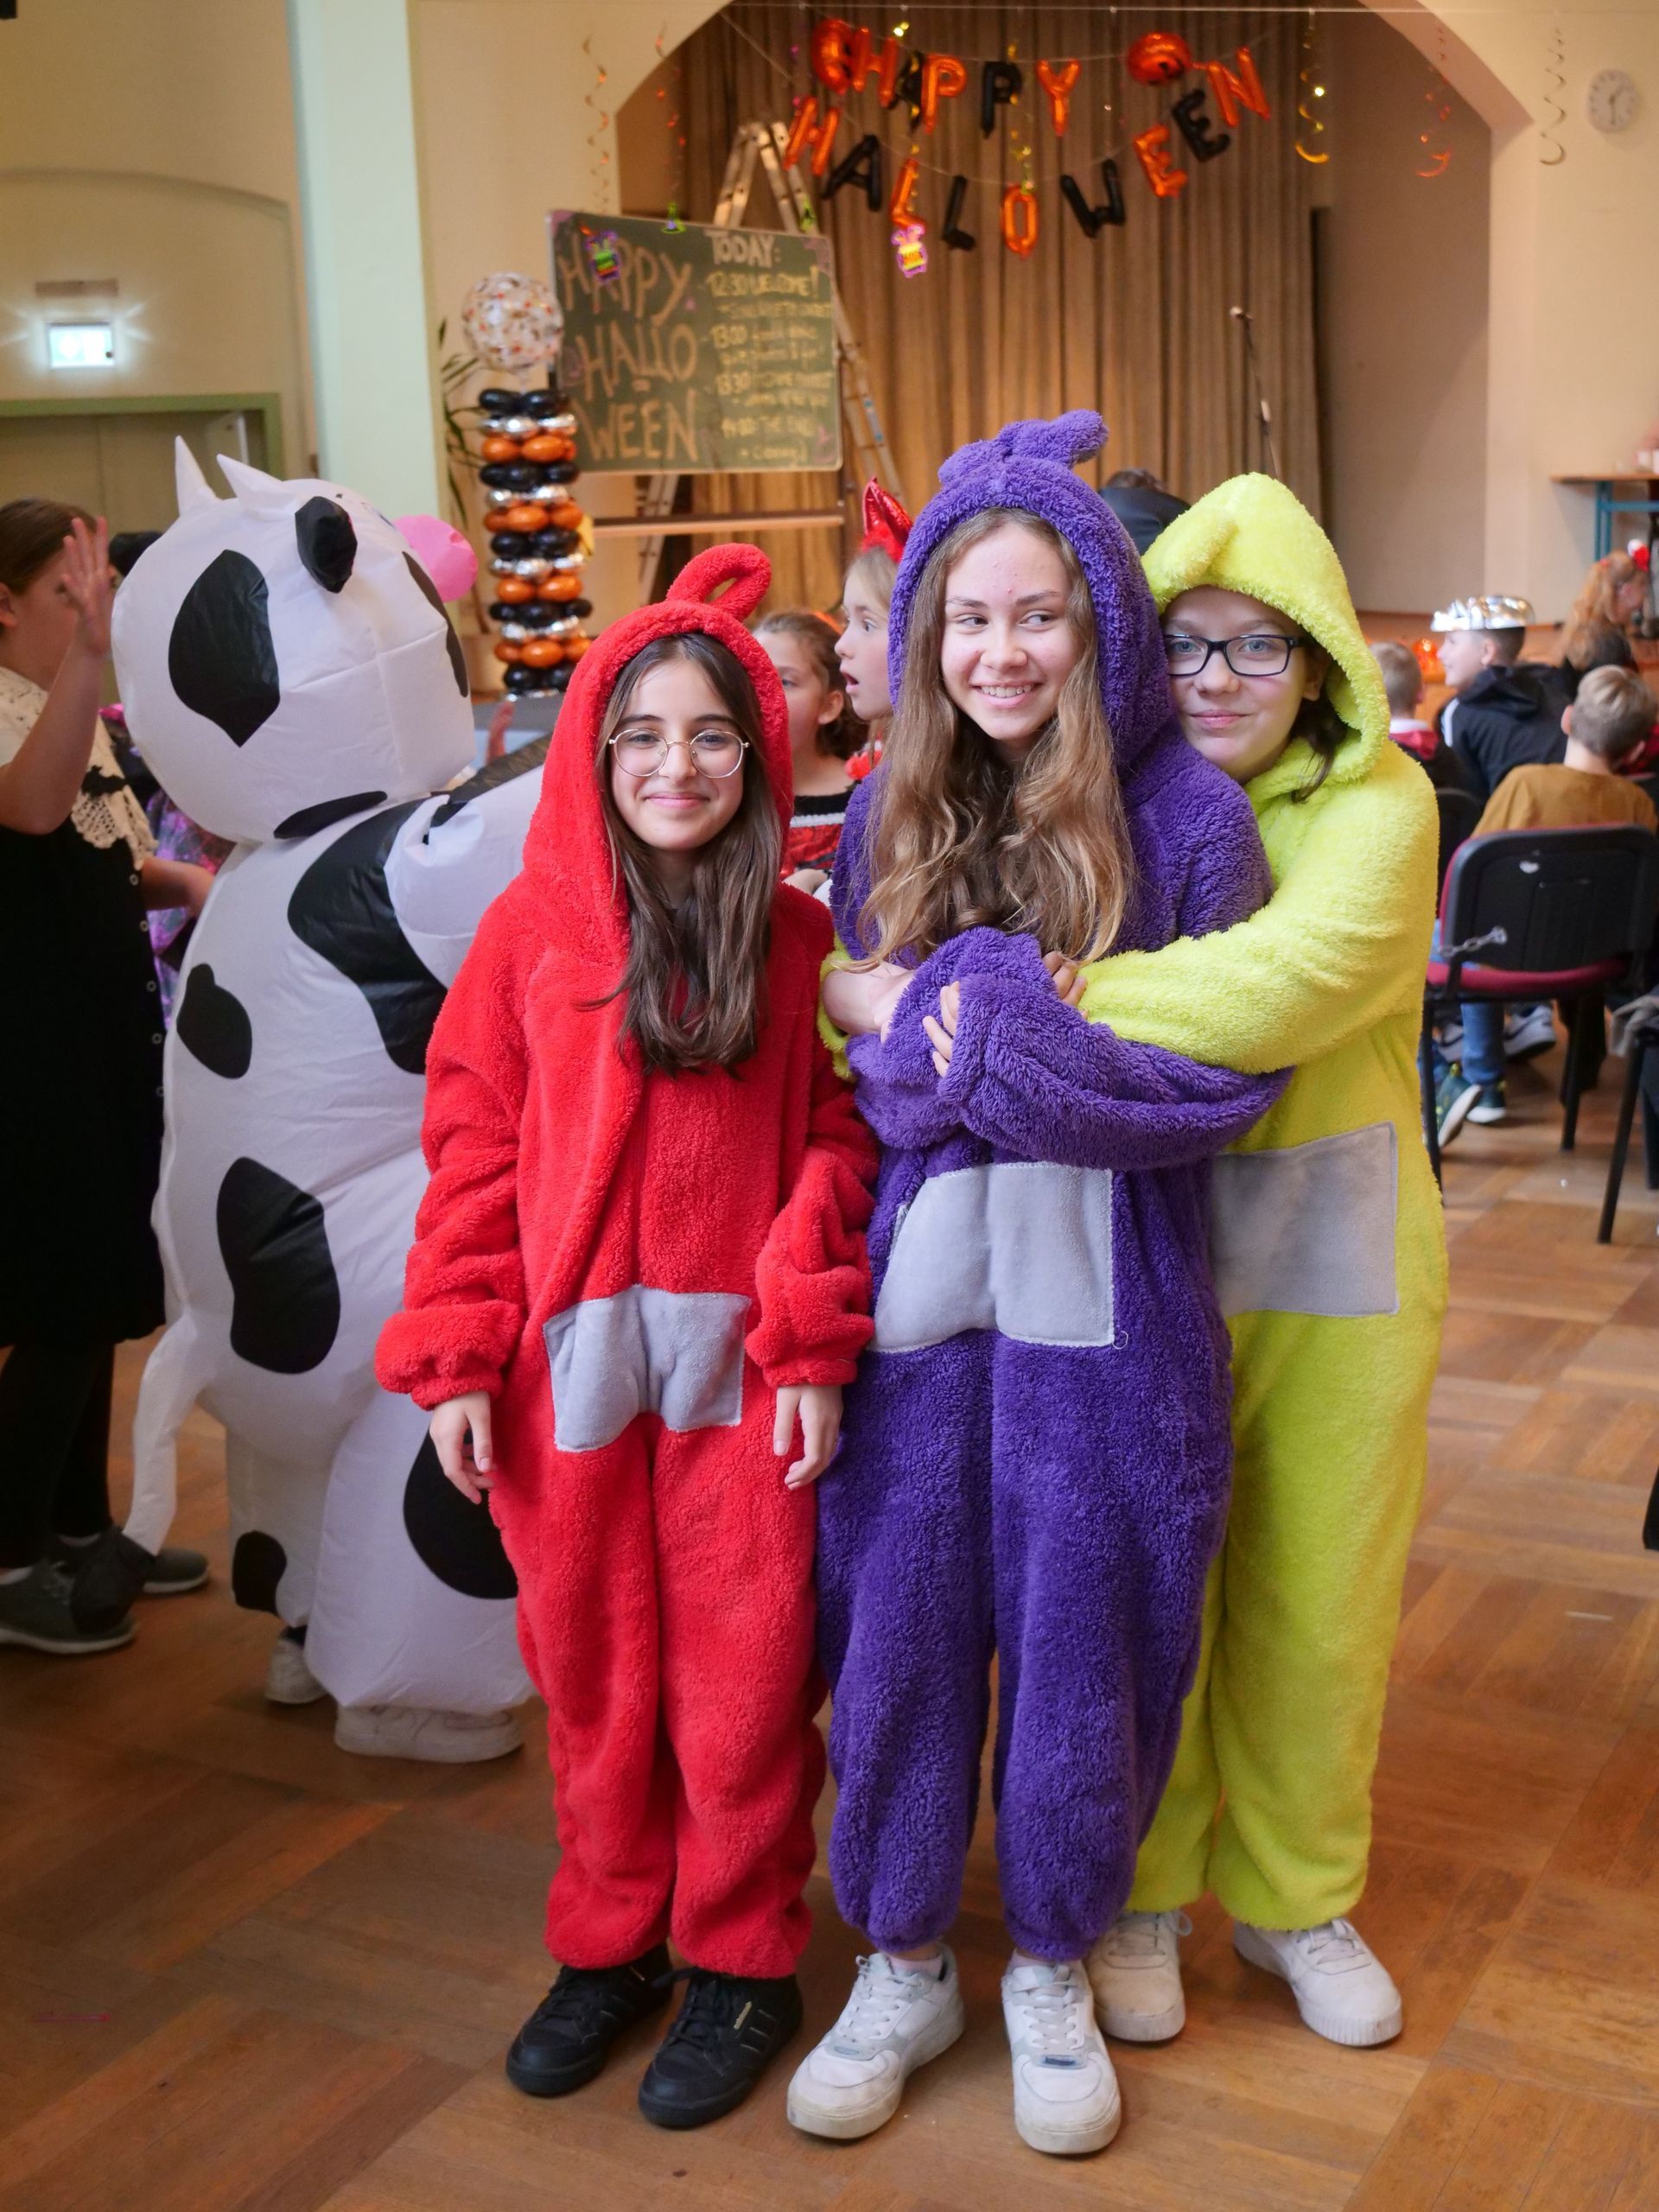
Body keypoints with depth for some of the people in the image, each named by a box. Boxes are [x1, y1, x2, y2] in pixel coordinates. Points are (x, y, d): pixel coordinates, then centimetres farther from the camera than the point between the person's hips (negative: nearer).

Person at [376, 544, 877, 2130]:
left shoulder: (798, 941, 0)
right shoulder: (530, 928, 1)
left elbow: (838, 1149, -1)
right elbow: (474, 1146, 1)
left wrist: (812, 1348, -8)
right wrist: (457, 1359, -3)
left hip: (739, 1368, -1)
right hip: (572, 1362, 1)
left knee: (741, 1675, 7)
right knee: (591, 1669, 13)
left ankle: (740, 1960, 26)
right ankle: (608, 1940, 32)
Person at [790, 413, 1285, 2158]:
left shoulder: (1184, 817, -6)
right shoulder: (888, 816, 5)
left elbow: (1225, 1079, -10)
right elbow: (848, 1047, 7)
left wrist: (960, 1019, -16)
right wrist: (937, 1026, -17)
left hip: (1100, 1300, -2)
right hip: (922, 1278, 3)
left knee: (1077, 1634, 8)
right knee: (897, 1621, 7)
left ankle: (1052, 1969, 31)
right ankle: (901, 1963, 29)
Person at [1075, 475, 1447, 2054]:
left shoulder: (1378, 805, -10)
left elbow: (1285, 984, -29)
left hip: (1334, 1257, 0)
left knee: (1317, 1605, 13)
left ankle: (1295, 1897, 37)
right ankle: (1136, 1892, 34)